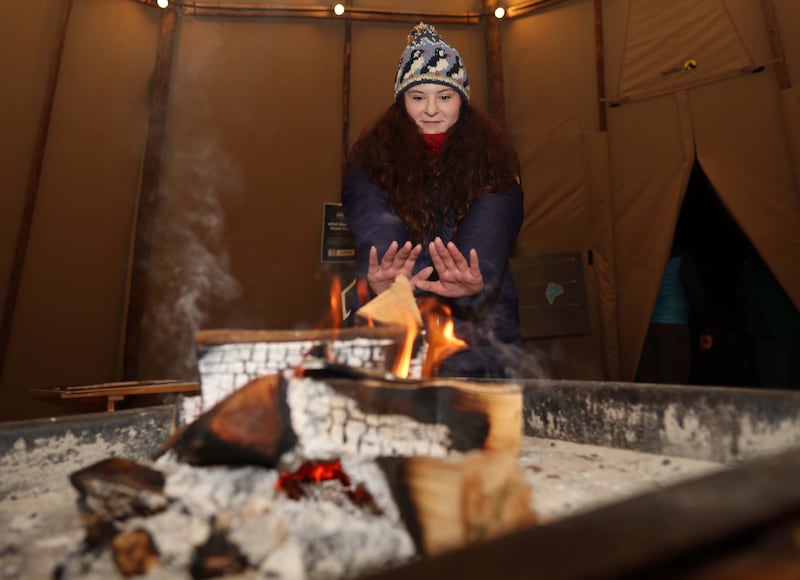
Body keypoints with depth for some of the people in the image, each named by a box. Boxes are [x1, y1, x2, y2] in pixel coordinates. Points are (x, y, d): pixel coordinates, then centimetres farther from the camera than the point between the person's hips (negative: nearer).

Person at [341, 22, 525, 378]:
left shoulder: (493, 157, 5)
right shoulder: (371, 156, 4)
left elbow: (488, 237, -12)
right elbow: (376, 235, -13)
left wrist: (476, 281, -35)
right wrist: (380, 282, -35)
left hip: (478, 314, 1)